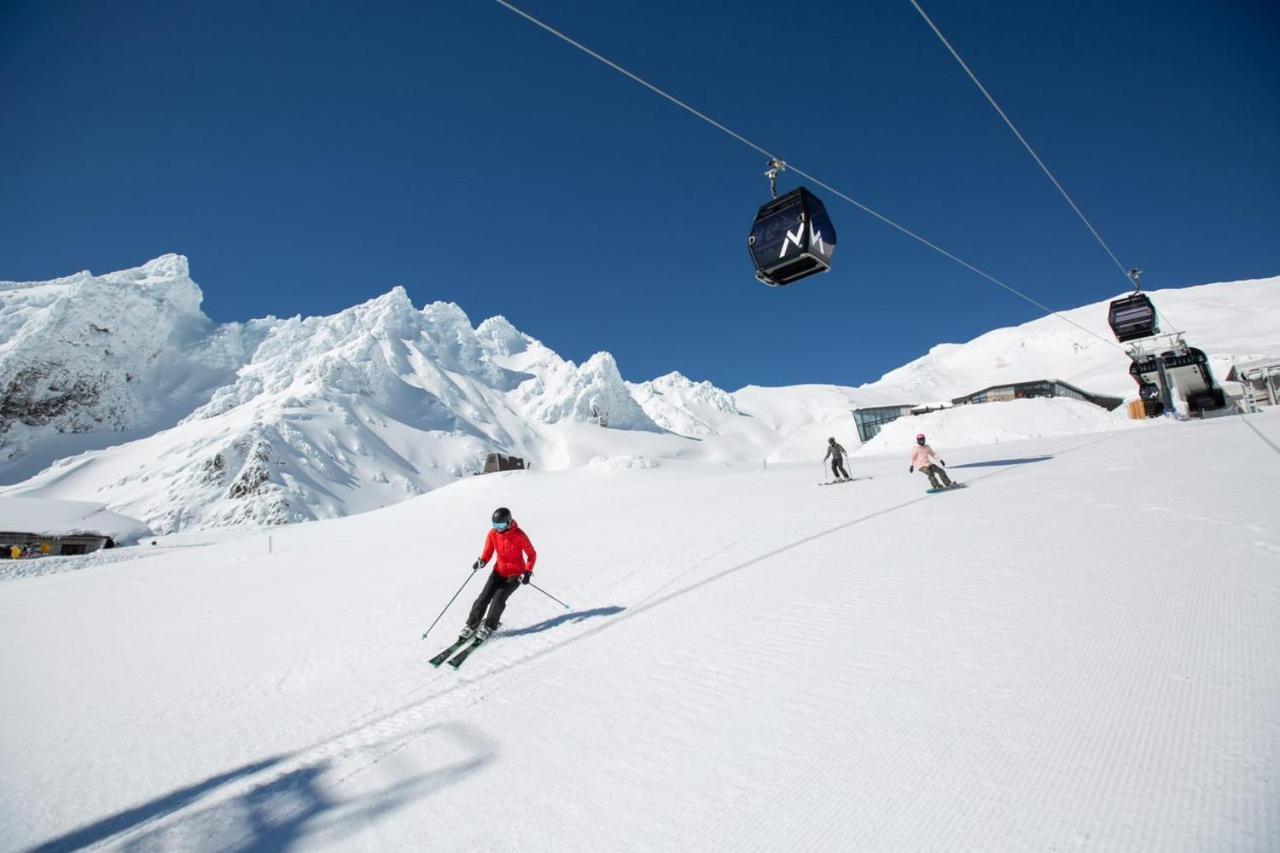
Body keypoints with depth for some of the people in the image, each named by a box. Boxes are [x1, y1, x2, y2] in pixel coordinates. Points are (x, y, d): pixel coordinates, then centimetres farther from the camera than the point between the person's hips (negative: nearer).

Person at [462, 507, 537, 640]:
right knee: (484, 597, -9)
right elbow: (487, 552, 0)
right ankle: (472, 625, 7)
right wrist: (481, 562, -22)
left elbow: (532, 554, -11)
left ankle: (489, 627, 1)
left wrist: (528, 572, -19)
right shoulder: (493, 534, -9)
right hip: (499, 571, 4)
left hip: (515, 573, -4)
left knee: (499, 598, -17)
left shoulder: (519, 535, -20)